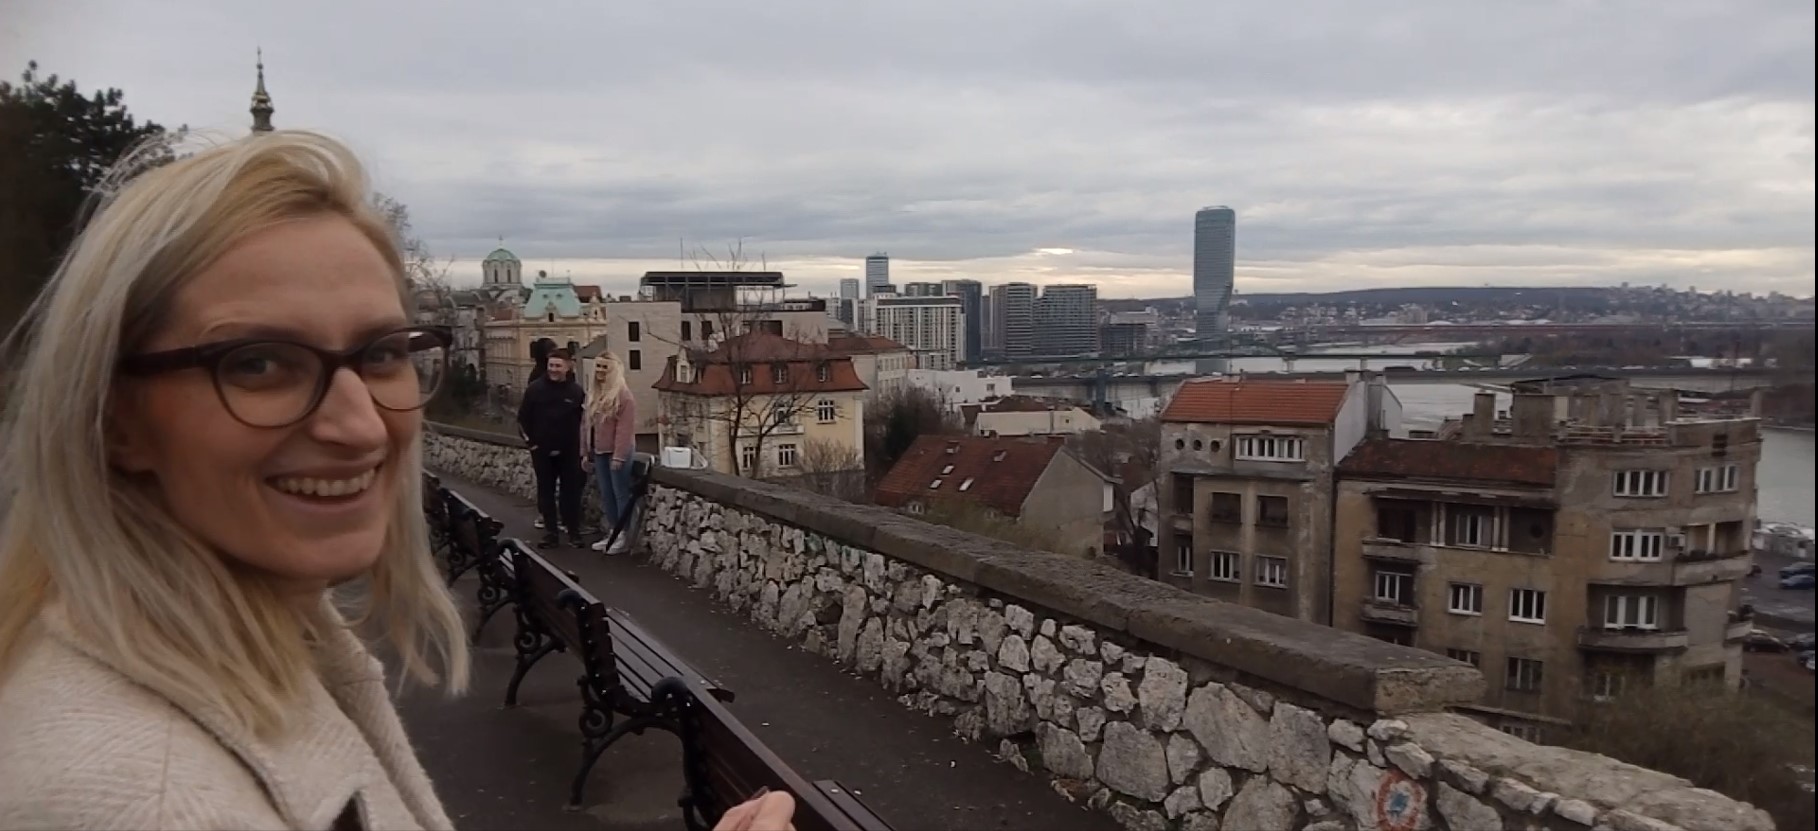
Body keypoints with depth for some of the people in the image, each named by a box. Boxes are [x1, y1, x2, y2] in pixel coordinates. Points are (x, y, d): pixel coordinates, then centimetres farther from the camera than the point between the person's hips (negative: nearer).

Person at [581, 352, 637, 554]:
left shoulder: (623, 396, -14)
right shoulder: (593, 393, 12)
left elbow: (625, 429, -18)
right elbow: (587, 424, 15)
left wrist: (619, 456, -21)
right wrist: (585, 452, 12)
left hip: (617, 453, -8)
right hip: (599, 453, 8)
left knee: (621, 494, -2)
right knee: (606, 495, 12)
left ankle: (624, 535, 4)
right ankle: (612, 532, 21)